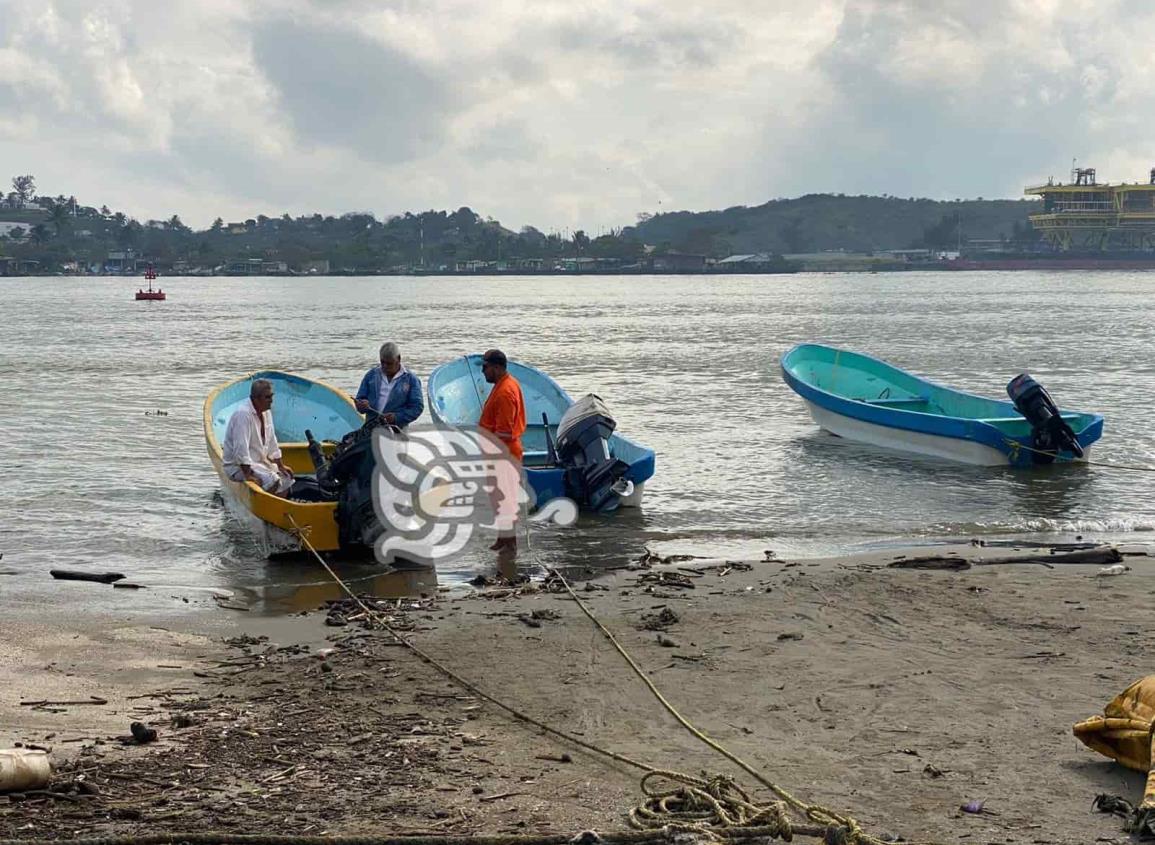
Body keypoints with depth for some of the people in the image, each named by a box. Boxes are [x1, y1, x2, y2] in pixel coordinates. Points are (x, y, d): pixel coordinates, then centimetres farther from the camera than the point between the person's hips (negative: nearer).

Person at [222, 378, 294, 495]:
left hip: (260, 461, 10)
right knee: (272, 480, -26)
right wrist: (248, 476, -29)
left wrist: (281, 466, 14)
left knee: (286, 478, 4)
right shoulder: (243, 414, -25)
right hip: (238, 466, -10)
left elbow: (272, 442, 15)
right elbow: (240, 448, -29)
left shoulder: (266, 412, 5)